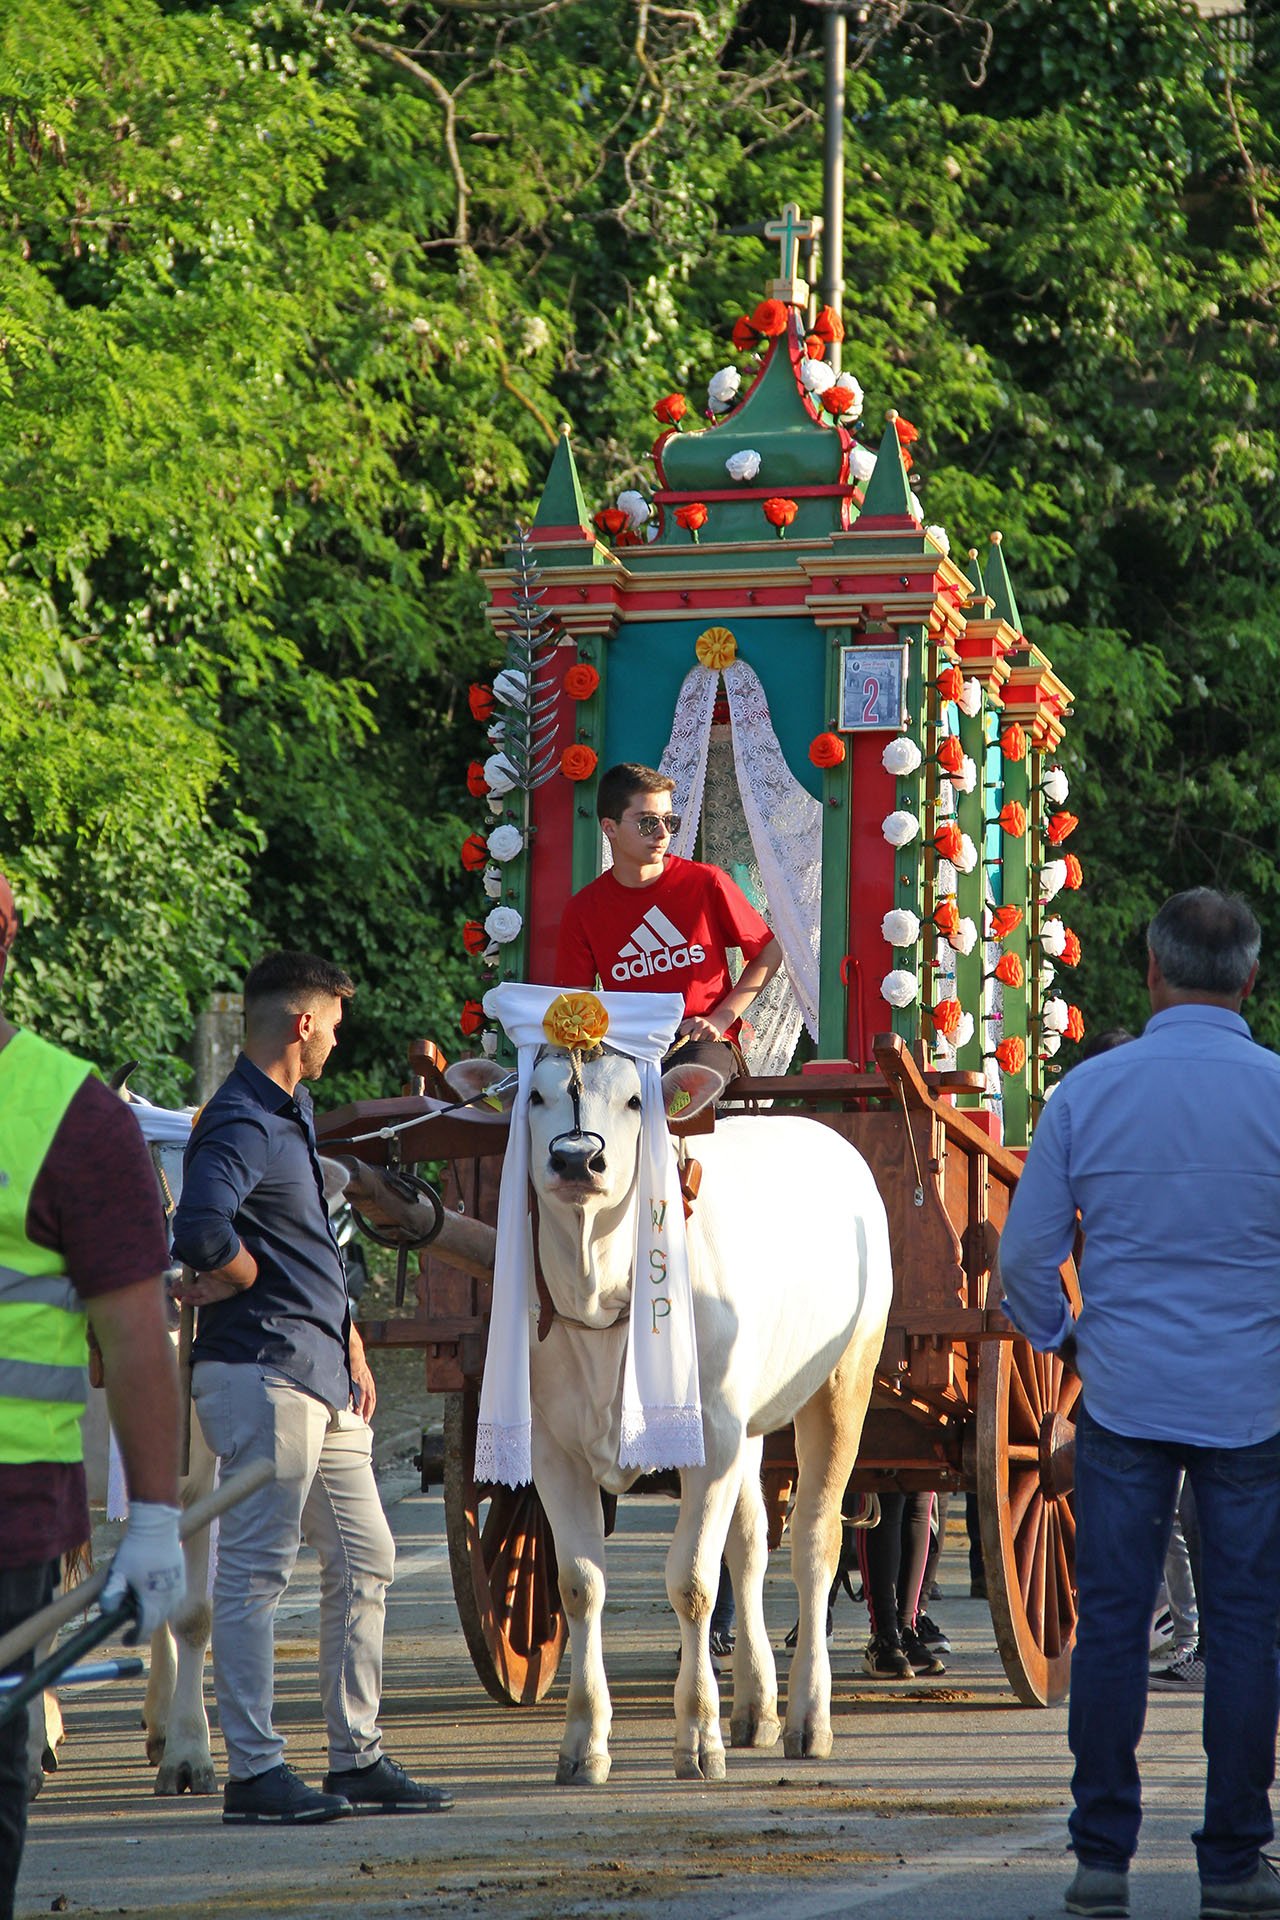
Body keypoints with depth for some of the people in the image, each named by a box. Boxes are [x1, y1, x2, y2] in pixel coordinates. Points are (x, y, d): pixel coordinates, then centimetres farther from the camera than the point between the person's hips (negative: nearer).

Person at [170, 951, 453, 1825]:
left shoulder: (295, 1115, 18)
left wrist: (352, 1345, 19)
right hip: (263, 1370, -10)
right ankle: (254, 1770, -4)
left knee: (365, 1561, 12)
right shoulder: (241, 1125, -14)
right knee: (255, 1571, -6)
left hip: (324, 1380, 10)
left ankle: (359, 1759, 18)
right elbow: (201, 1232, -32)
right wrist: (245, 1278, -12)